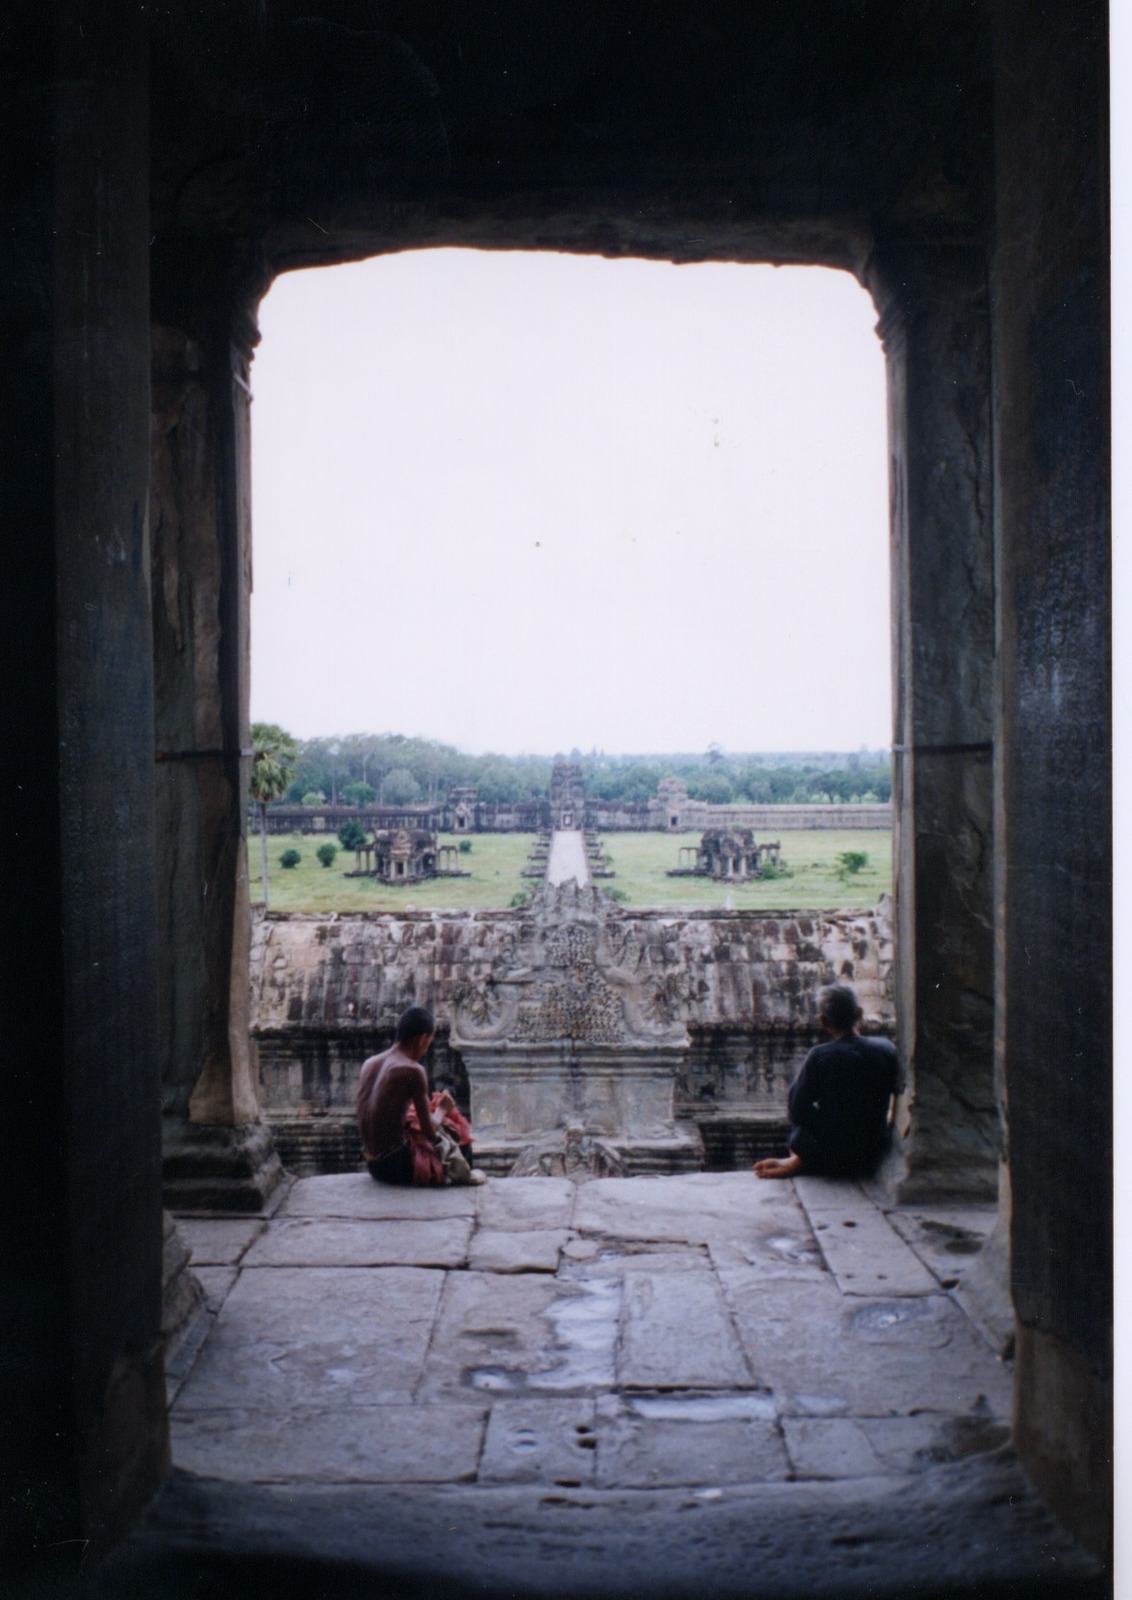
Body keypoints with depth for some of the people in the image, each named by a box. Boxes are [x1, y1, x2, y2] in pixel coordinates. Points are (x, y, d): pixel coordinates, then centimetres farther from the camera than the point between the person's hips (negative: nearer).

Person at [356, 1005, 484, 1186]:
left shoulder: (370, 1063, 4)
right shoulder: (413, 1071, -17)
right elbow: (429, 1131, -11)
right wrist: (442, 1110, 10)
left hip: (372, 1164, 7)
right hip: (397, 1165, -7)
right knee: (456, 1131, 13)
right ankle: (465, 1175, 34)